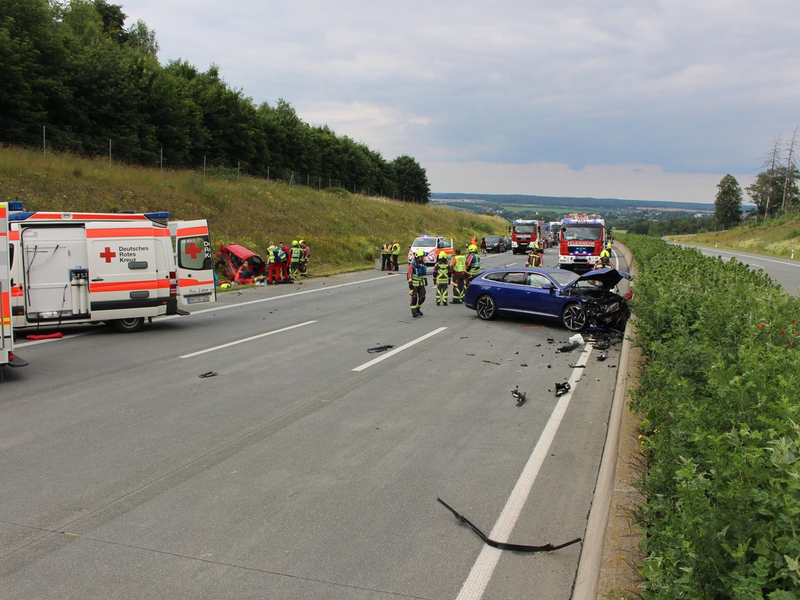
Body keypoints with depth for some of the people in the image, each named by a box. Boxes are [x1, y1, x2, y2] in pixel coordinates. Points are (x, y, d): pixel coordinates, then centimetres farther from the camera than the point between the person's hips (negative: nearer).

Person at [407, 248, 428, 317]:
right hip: (414, 284, -6)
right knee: (414, 298, -6)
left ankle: (417, 309, 26)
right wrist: (410, 283, -20)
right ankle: (414, 312, 2)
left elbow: (425, 272, 22)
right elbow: (409, 274, -16)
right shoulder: (413, 264, -15)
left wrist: (426, 280, 23)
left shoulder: (422, 263, 7)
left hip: (421, 283, 7)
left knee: (422, 297, 6)